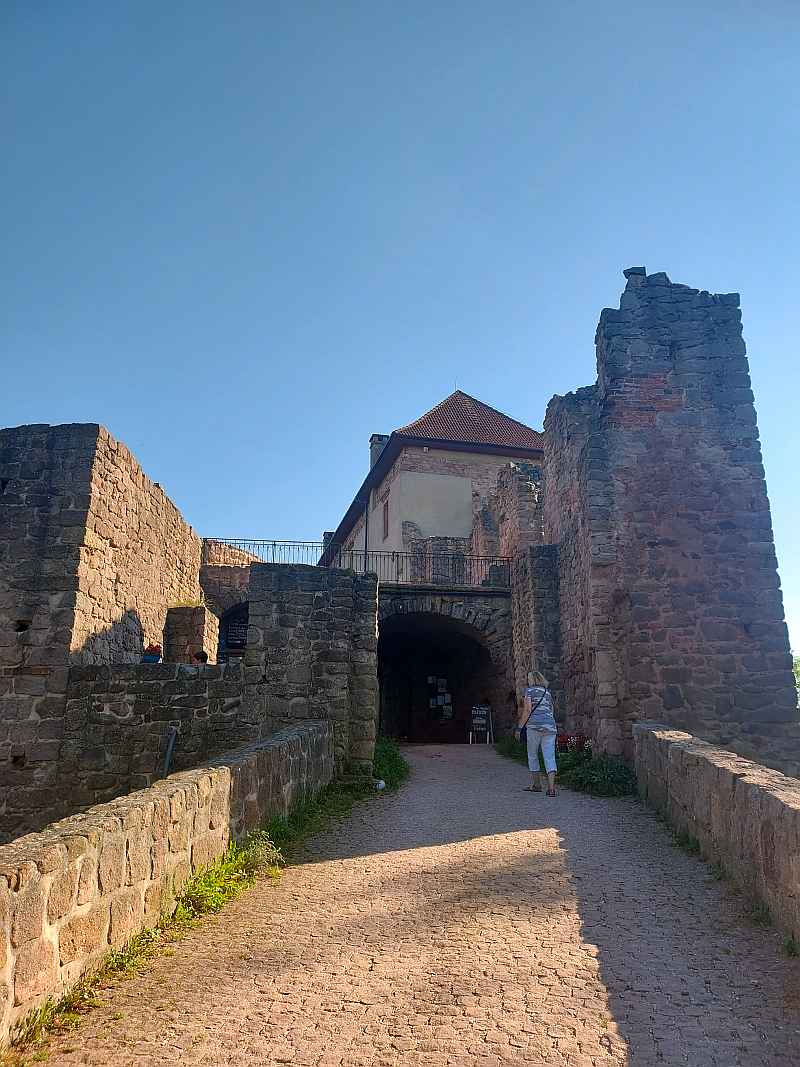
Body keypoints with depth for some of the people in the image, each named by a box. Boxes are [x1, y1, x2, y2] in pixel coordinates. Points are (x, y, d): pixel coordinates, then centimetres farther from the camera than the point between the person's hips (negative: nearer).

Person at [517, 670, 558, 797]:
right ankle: (551, 787, -15)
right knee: (550, 757, -2)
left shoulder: (530, 690, 3)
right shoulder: (548, 692, 22)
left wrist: (519, 727, -3)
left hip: (534, 726, -5)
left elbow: (527, 710, -6)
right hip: (550, 726, 5)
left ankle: (536, 785, 19)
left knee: (532, 755, 12)